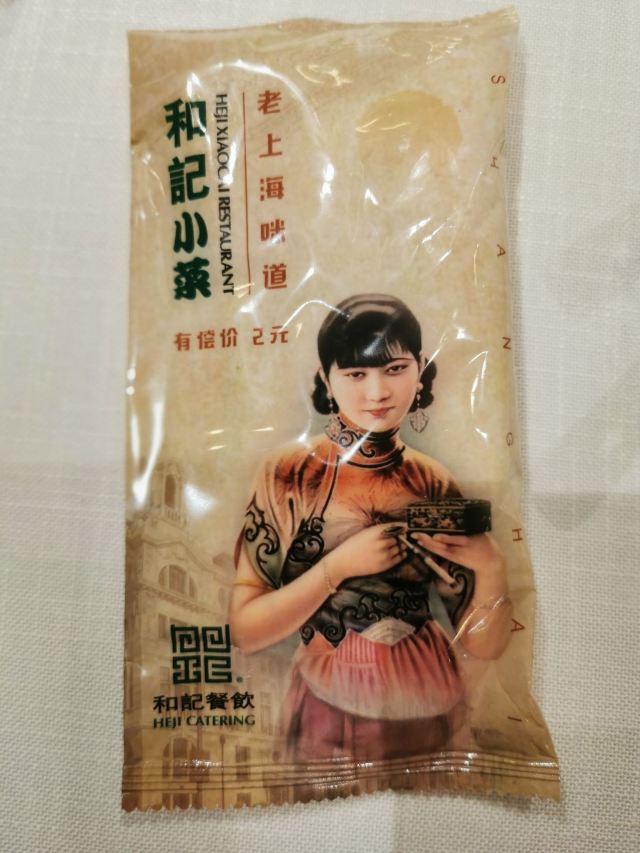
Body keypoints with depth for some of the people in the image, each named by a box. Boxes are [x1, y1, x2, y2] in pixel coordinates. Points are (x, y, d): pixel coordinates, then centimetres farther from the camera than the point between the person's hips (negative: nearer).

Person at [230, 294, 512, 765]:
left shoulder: (436, 484, -8)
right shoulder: (288, 475, -16)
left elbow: (483, 644, -5)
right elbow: (245, 630, -15)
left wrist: (490, 568, -24)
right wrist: (338, 566, -26)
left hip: (433, 712, 3)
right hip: (329, 714, -2)